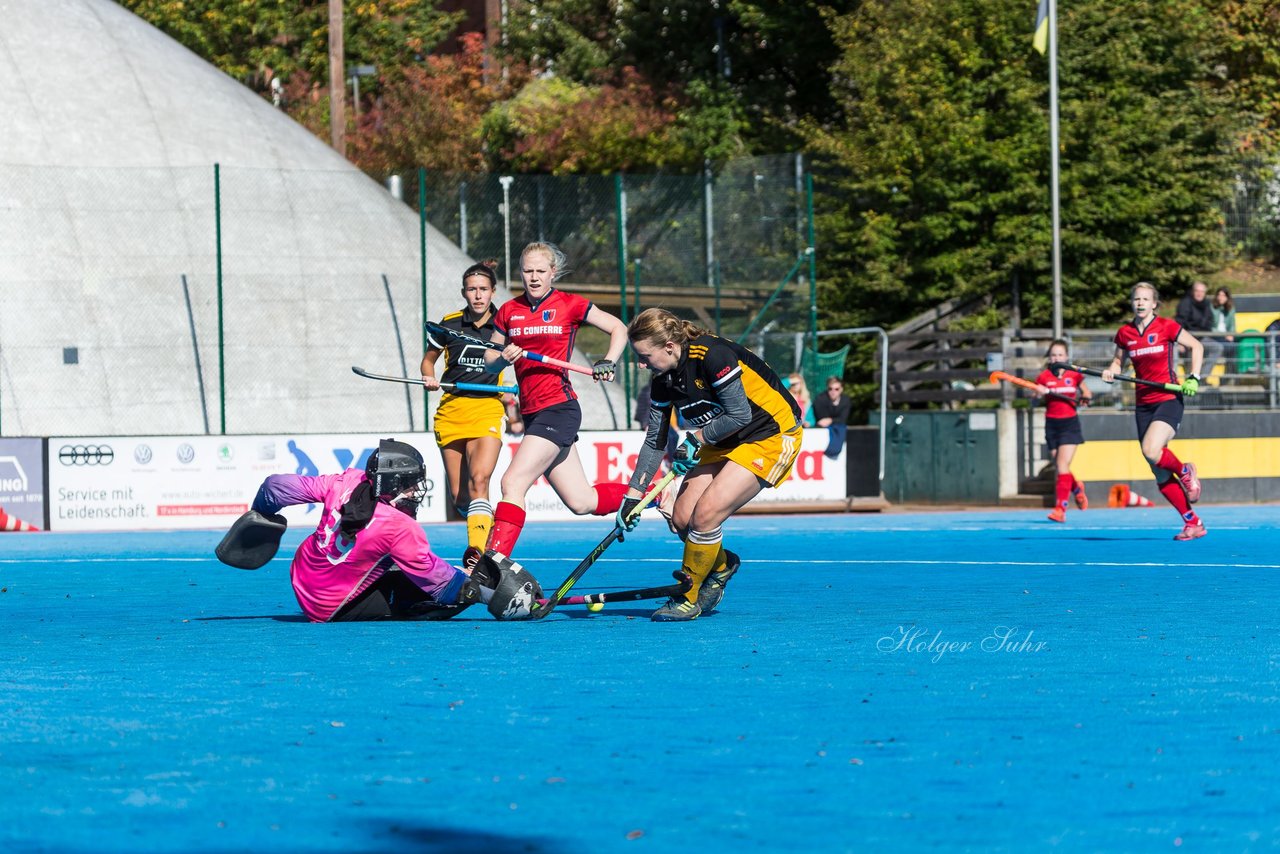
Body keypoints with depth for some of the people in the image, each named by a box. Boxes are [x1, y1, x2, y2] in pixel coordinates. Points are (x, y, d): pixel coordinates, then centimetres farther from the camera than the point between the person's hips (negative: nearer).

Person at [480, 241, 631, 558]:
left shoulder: (570, 305, -1)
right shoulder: (508, 311, 11)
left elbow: (618, 329, 8)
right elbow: (489, 361, 17)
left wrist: (608, 363, -9)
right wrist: (503, 359, -6)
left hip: (558, 407, -6)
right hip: (532, 413, 6)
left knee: (513, 482, -19)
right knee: (581, 501, 9)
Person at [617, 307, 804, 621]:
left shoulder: (712, 355, -28)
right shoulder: (664, 380, -3)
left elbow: (740, 415, -26)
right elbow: (655, 441, 5)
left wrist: (696, 437, -14)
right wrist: (633, 495, 2)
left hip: (772, 436, -8)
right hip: (723, 442, 8)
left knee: (706, 513, -19)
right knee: (682, 518, -3)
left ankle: (688, 600, -1)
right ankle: (720, 565, 28)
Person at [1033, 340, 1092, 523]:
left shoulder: (1074, 375, 1)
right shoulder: (1044, 377, 1)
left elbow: (1087, 393, 14)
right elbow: (1036, 399, -3)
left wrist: (1084, 398, -7)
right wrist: (1039, 393, -24)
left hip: (1070, 424, -2)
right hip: (1052, 424, 2)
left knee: (1062, 465, -14)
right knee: (1059, 468, 8)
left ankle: (1060, 508, -18)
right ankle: (1076, 488, 41)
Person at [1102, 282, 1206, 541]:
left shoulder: (1166, 327, -5)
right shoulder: (1125, 333, 6)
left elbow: (1196, 346, 3)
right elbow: (1118, 361, 19)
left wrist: (1193, 378, -7)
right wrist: (1111, 372, -3)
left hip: (1169, 399, -5)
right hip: (1144, 404, 5)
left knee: (1151, 451, -28)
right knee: (1160, 473, 2)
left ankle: (1185, 471, 5)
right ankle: (1192, 523, 10)